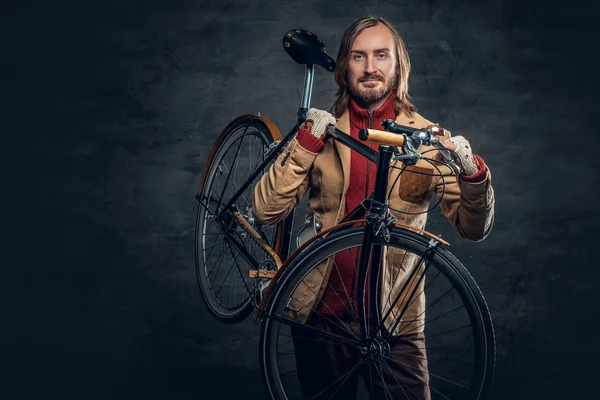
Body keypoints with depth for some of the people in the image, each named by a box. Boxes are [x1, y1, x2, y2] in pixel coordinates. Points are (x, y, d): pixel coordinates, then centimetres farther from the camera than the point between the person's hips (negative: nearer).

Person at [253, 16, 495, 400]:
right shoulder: (324, 131, 3)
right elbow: (266, 211, -7)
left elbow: (474, 228, -6)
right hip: (321, 312, 2)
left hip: (395, 320, -1)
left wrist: (473, 173, -25)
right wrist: (306, 144, -15)